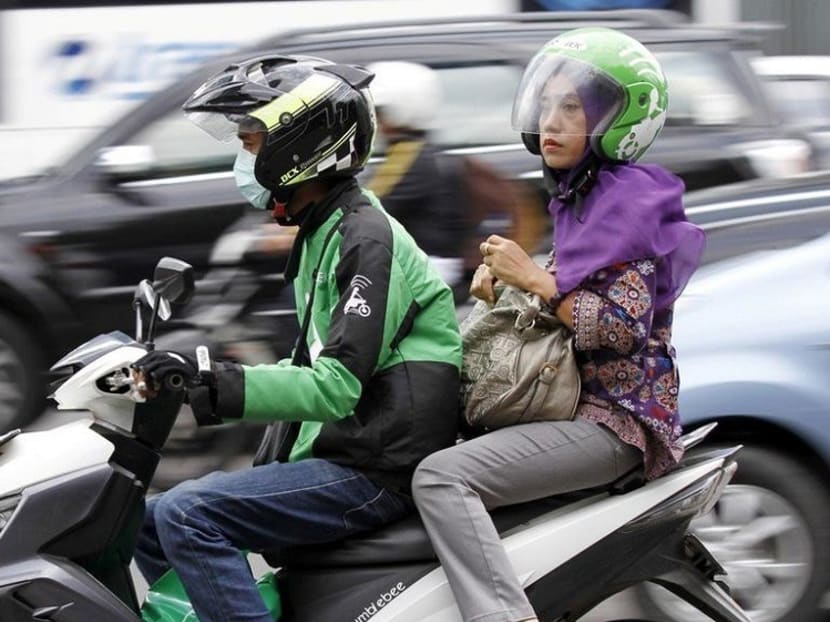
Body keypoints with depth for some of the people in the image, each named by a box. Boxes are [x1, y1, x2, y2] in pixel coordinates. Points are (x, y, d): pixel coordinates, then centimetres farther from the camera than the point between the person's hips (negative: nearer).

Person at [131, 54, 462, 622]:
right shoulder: (324, 232, 17)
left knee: (186, 515, -23)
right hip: (331, 452, 10)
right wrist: (197, 373, 15)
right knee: (148, 521, 10)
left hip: (377, 470, -10)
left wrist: (212, 384, -31)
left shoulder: (367, 239, -14)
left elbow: (336, 387, -23)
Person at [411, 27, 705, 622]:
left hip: (612, 419, -11)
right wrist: (504, 278, 6)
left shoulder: (626, 199, -13)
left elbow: (624, 328, -21)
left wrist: (535, 278, -19)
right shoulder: (578, 198, 14)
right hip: (576, 399, 11)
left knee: (441, 477, -26)